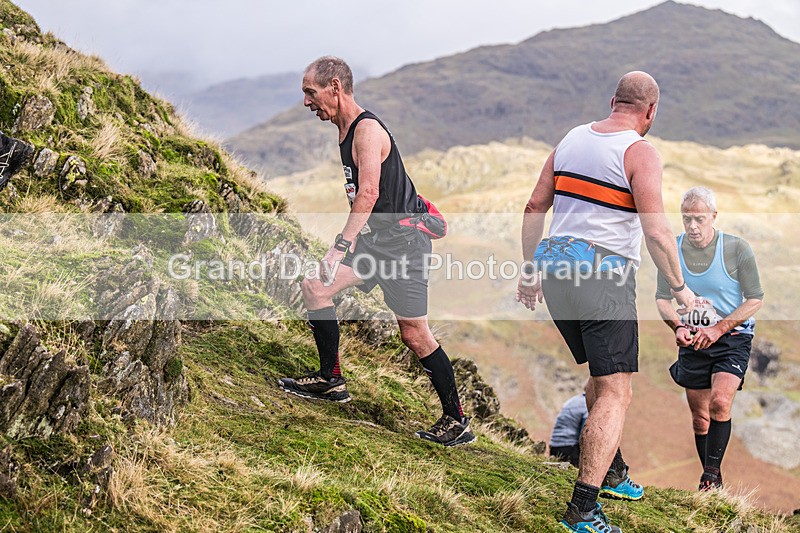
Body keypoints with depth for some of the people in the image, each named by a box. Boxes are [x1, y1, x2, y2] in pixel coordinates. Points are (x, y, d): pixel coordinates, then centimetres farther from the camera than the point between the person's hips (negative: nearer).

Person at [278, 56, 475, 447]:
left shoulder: (367, 129, -16)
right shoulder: (347, 132, 13)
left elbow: (369, 192, -28)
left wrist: (341, 245, -33)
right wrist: (350, 242, 28)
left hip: (403, 242, -9)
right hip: (375, 239, 9)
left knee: (415, 335, -5)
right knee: (314, 287, -2)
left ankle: (457, 421, 6)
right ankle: (331, 380, 7)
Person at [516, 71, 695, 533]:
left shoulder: (571, 139, 11)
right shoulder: (641, 152, -8)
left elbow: (535, 208, 14)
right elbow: (656, 233, -15)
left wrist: (530, 270, 21)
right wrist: (681, 289, -4)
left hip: (555, 268, 7)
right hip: (604, 275, -7)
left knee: (600, 377, 24)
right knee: (615, 393, -4)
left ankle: (612, 472, 36)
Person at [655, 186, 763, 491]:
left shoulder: (737, 249, -10)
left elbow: (755, 300, -8)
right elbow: (662, 298, 5)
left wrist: (718, 329, -18)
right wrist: (678, 327, -14)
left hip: (732, 339, -3)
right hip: (692, 341, 3)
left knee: (720, 402, -23)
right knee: (700, 417, 5)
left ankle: (712, 473, -10)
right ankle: (709, 484, 20)